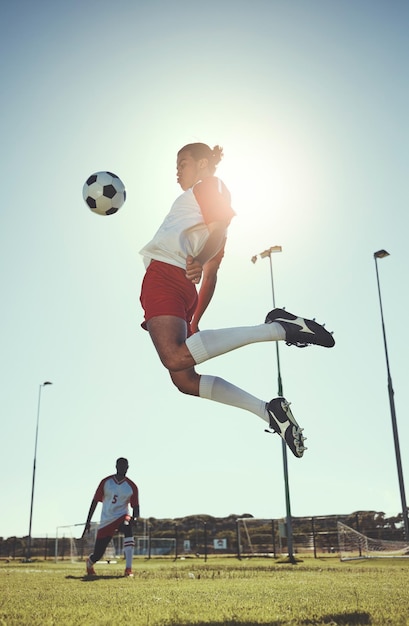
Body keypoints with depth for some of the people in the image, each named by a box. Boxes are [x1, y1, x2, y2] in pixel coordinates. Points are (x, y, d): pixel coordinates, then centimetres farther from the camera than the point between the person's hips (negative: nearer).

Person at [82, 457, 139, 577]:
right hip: (106, 521, 1)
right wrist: (88, 522, 1)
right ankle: (89, 564, 43)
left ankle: (128, 569, -36)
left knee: (127, 526, -38)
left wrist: (134, 518, -19)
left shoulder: (132, 487, 0)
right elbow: (95, 501, 4)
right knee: (98, 554, 0)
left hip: (121, 517, -1)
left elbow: (135, 507, 3)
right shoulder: (106, 482, 1)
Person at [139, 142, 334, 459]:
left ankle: (279, 327, -31)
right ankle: (269, 410, 0)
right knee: (185, 379, 4)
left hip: (165, 274, -10)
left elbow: (219, 227, -10)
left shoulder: (208, 184, 12)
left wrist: (199, 260, -27)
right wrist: (194, 322, 30)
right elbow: (211, 275, 31)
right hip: (185, 288, 10)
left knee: (175, 357, -33)